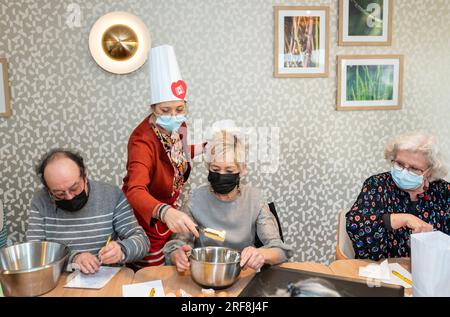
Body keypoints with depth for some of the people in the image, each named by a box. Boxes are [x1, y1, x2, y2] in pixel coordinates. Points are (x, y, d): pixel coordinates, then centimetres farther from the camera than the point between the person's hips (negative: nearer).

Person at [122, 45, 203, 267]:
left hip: (171, 211, 7)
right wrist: (165, 212, -63)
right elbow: (135, 191, -46)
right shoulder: (143, 140, -31)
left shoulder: (177, 127, -8)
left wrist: (198, 149, 2)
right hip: (147, 218, -7)